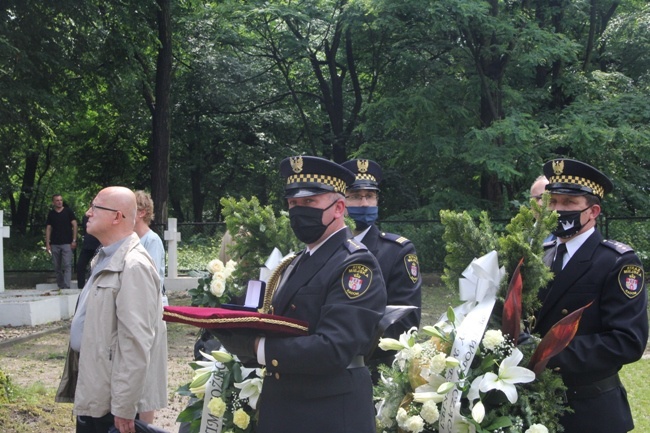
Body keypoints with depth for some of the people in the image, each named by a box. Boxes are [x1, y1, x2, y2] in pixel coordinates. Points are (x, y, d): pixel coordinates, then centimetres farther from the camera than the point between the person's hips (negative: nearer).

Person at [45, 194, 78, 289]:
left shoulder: (68, 211, 3)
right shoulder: (51, 213, 10)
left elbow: (74, 225, 1)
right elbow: (48, 228, 10)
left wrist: (74, 240, -6)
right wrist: (47, 244, 4)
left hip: (67, 243, -3)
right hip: (55, 244, 3)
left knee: (67, 265, -11)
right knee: (57, 267, 8)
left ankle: (66, 287, -15)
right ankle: (60, 287, 17)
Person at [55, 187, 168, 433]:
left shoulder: (133, 266, -20)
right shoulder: (104, 259, 12)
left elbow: (136, 344, -24)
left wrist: (124, 409, -23)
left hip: (112, 397, -9)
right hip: (92, 389, 9)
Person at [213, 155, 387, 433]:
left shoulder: (356, 265, -16)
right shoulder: (298, 263, 13)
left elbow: (333, 350, -26)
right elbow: (279, 331, 9)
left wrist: (260, 347, -21)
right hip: (282, 411, 8)